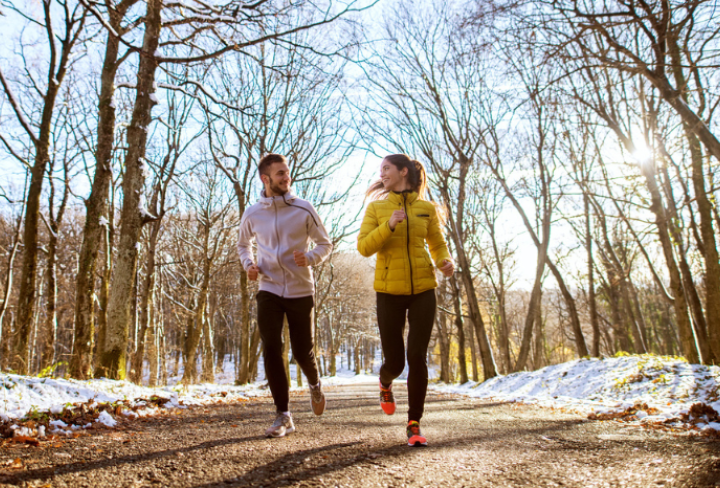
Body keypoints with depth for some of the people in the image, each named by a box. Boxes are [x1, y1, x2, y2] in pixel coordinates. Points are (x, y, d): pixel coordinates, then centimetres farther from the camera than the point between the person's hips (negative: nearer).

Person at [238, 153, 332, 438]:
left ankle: (315, 385, 40)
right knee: (271, 350, -11)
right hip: (269, 290, 1)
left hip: (301, 291, -1)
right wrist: (248, 264, -1)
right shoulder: (252, 215, 2)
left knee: (303, 352, 4)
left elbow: (325, 244, 4)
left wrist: (310, 258, -17)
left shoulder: (304, 209, -4)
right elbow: (243, 244, 20)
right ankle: (283, 416, -1)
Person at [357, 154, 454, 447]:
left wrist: (446, 262, -7)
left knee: (417, 357, -7)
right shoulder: (376, 208, 3)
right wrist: (389, 226, -21)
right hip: (389, 291, 0)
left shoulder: (427, 208, 5)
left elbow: (438, 244, 15)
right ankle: (385, 384, 42)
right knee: (394, 362, 4)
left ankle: (414, 424, 8)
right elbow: (364, 247, -6)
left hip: (422, 290, 0)